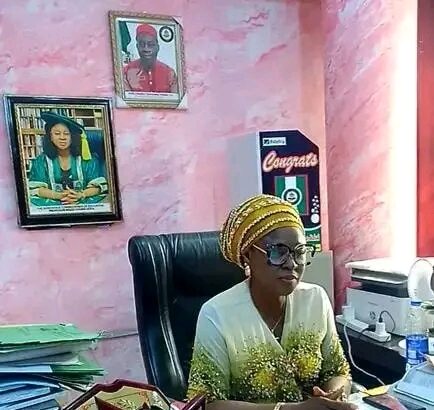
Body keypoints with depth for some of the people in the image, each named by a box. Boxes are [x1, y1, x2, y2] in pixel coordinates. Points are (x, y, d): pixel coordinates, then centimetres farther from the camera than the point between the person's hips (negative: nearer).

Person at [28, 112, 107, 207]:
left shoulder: (84, 158, 8)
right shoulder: (41, 161, 10)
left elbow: (98, 185, 1)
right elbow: (36, 189, 1)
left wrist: (80, 195, -18)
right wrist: (58, 195, -17)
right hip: (52, 205, 1)